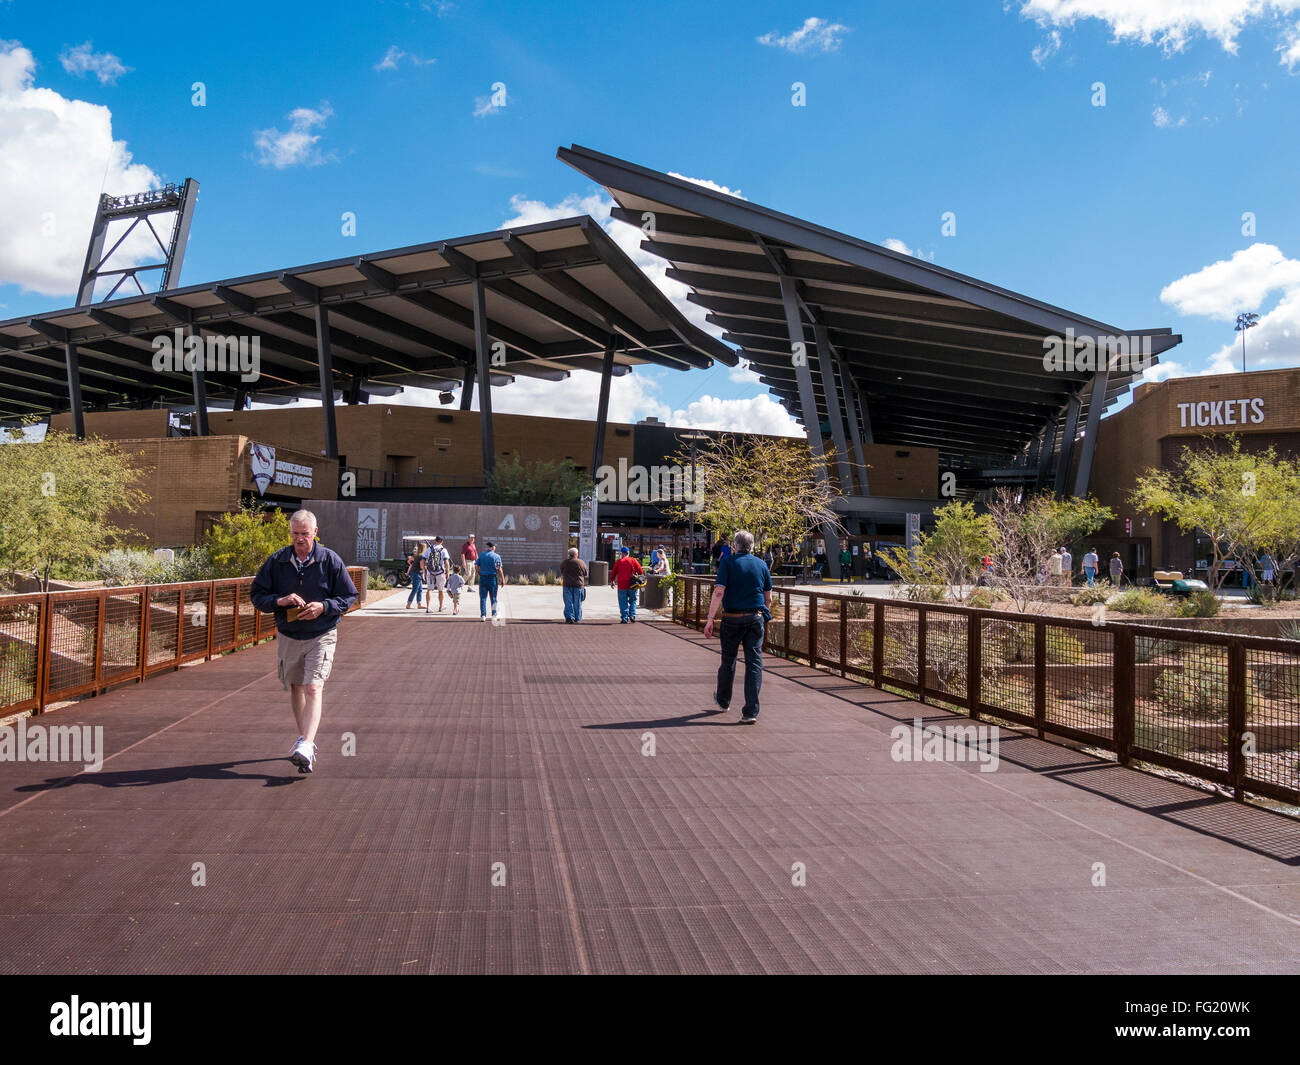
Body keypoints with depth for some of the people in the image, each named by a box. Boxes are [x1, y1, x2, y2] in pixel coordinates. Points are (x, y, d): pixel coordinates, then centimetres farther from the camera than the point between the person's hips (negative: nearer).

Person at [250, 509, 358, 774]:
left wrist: (323, 606, -18)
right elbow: (257, 595, 4)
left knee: (313, 688, -16)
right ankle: (304, 738, 31)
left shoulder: (330, 560, -5)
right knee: (295, 688, 14)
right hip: (287, 636, 4)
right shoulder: (276, 561, 0)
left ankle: (306, 747, -25)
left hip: (321, 635, -4)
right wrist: (280, 601, -16)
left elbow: (349, 597, 0)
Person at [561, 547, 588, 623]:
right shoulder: (581, 562, -4)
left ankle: (569, 618, -8)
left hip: (567, 585, 0)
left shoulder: (565, 562, -1)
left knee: (568, 603, 3)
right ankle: (577, 619, 13)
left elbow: (561, 572, 11)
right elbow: (585, 573, 4)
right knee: (577, 603, 8)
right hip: (579, 585, 0)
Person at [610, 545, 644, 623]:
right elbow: (641, 571, 1)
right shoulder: (633, 560, 2)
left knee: (623, 602, 4)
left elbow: (613, 573, 10)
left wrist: (612, 581, 26)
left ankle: (624, 619, 1)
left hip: (622, 586, -1)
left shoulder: (619, 562, 2)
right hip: (632, 585, 1)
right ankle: (632, 616, 2)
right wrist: (638, 578, 19)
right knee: (632, 601, 15)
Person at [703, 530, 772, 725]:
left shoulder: (728, 563, -4)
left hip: (732, 618, -2)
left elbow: (718, 592, -13)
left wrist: (710, 619, -14)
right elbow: (768, 597, 9)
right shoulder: (761, 564, 6)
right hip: (756, 617, 2)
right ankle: (750, 712, -4)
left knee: (728, 660, 14)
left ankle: (723, 701, 34)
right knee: (754, 663, 1)